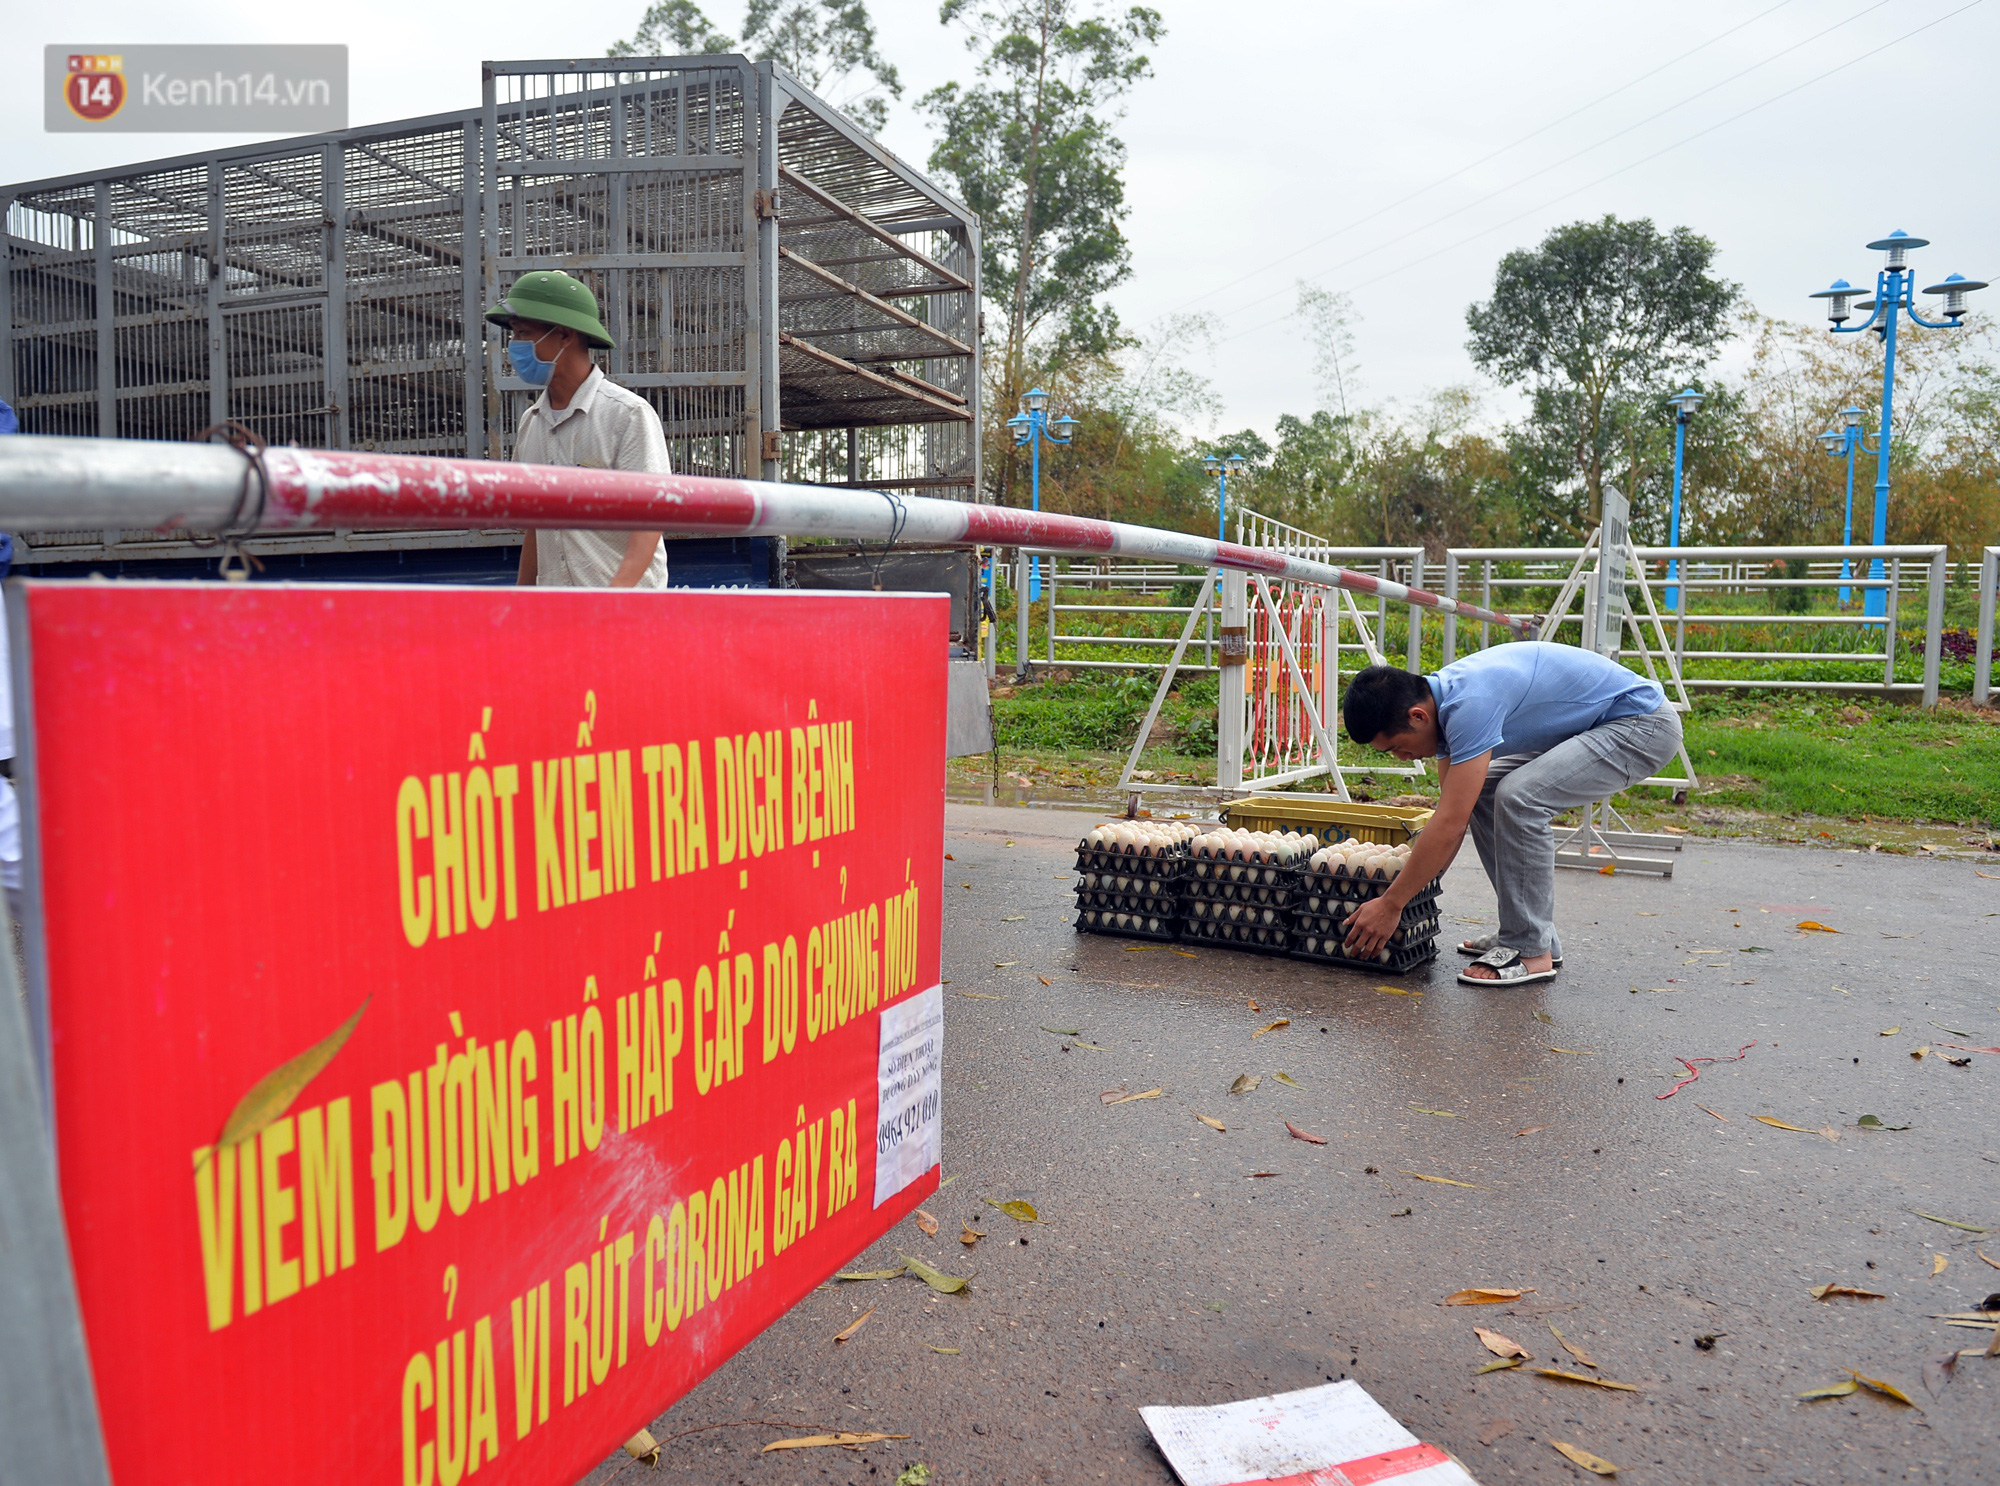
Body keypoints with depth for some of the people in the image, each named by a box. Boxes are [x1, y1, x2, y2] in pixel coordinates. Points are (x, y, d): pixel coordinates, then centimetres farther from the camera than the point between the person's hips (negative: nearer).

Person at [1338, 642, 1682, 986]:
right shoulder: (1442, 700, 0)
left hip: (1646, 725, -10)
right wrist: (1417, 889, 6)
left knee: (1520, 797, -26)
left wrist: (1390, 905, -23)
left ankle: (1531, 950, -13)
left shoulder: (1470, 704, -30)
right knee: (1479, 793, 9)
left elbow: (1450, 824, -29)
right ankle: (1526, 929, 14)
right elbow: (1454, 815, 8)